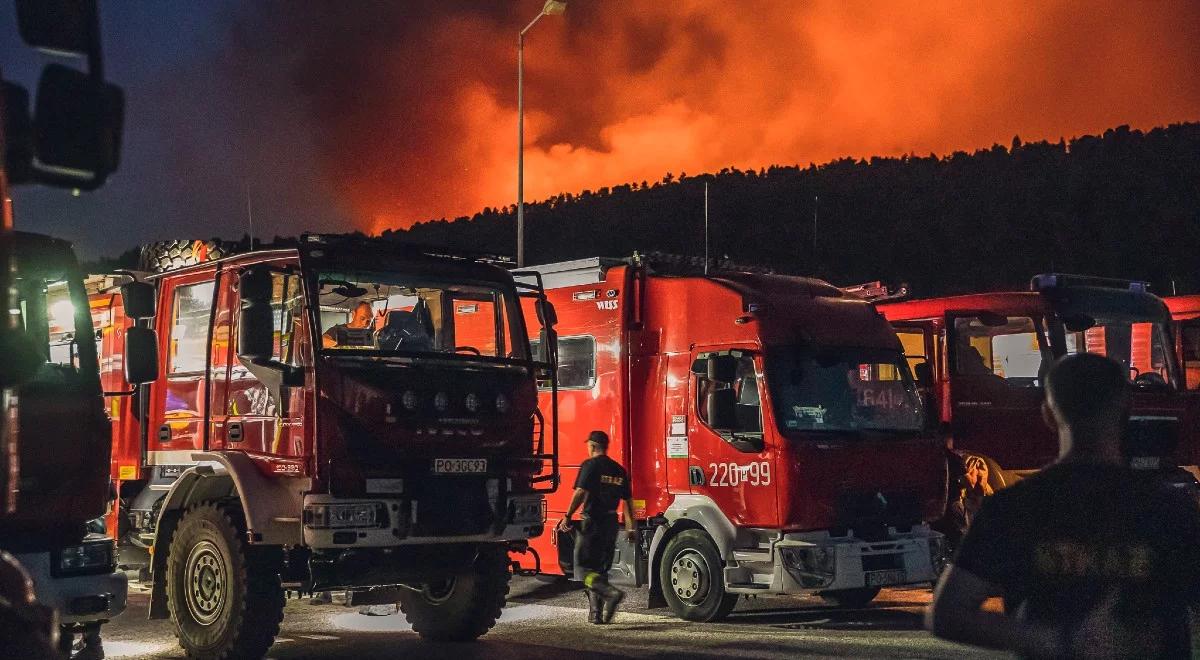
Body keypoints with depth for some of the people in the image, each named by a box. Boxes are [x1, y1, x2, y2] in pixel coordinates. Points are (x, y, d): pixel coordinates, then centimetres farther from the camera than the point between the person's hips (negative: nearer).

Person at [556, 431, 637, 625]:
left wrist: (567, 517, -13)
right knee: (601, 569, 14)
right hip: (611, 523, 6)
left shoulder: (590, 465, -7)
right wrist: (631, 528, 18)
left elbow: (580, 492, -17)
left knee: (588, 568, -3)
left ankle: (611, 593, -27)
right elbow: (628, 501, 14)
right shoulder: (619, 469, 13)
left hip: (593, 521, -6)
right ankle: (596, 614, 15)